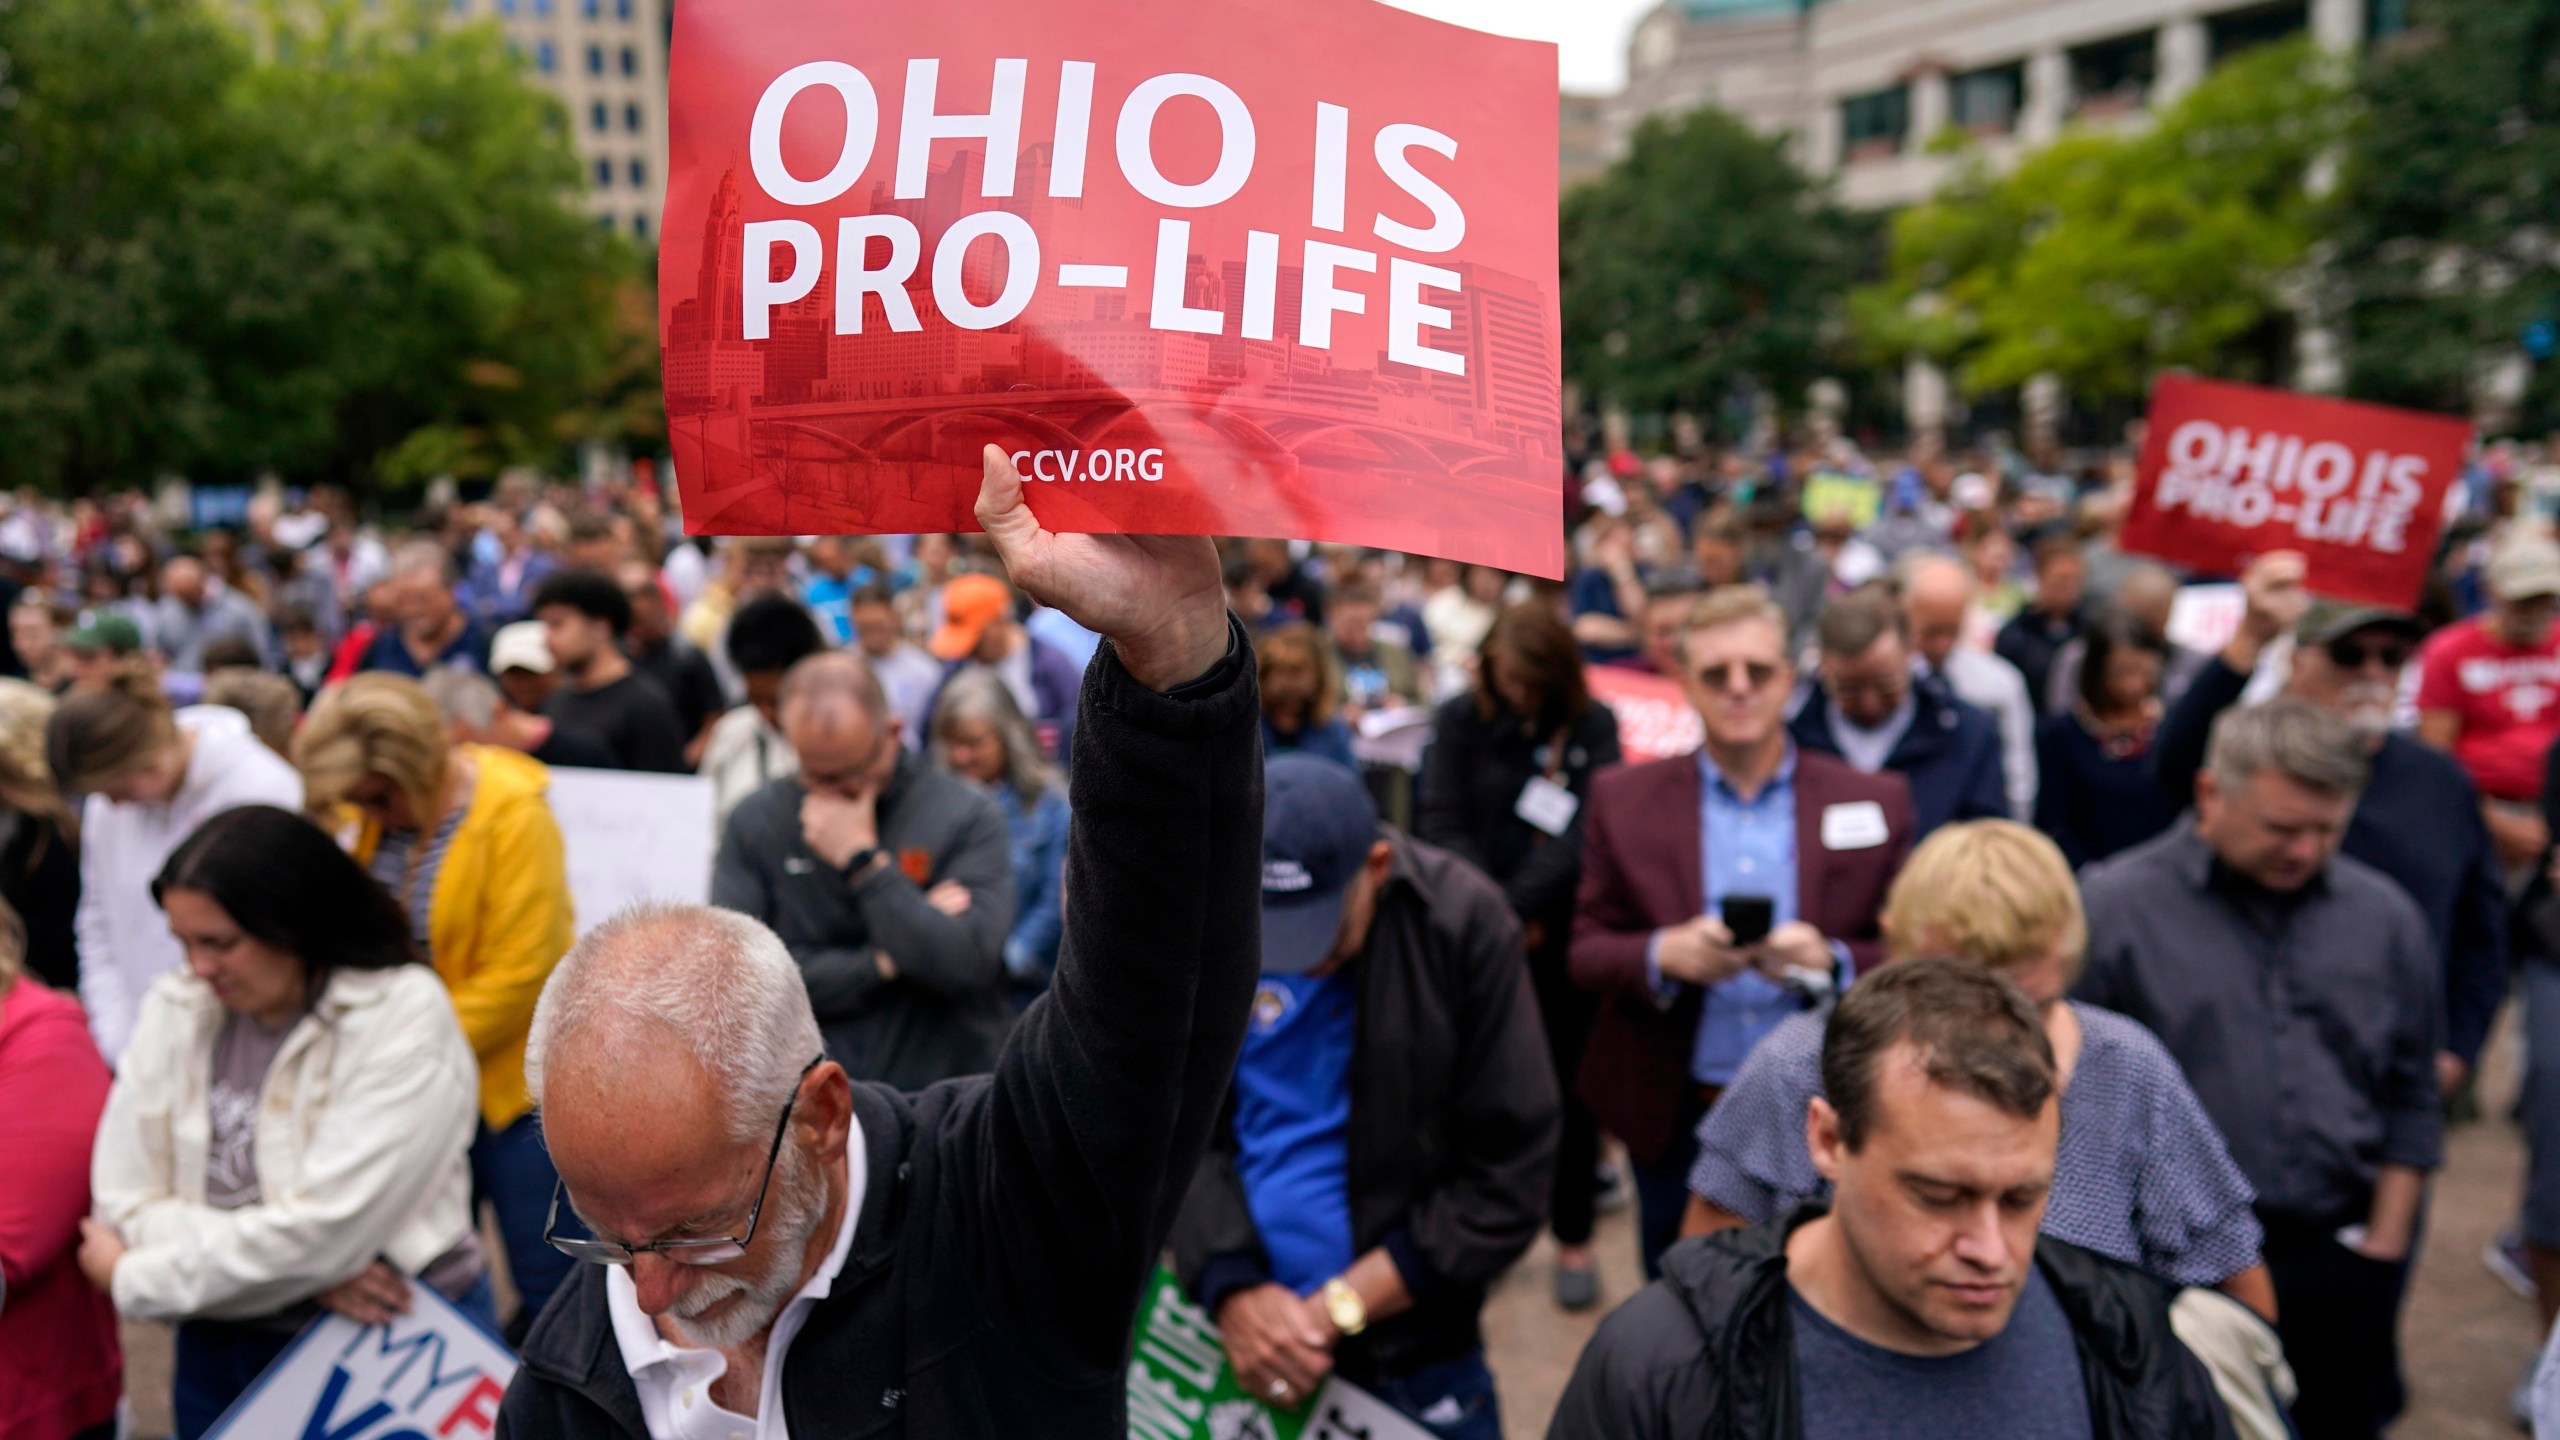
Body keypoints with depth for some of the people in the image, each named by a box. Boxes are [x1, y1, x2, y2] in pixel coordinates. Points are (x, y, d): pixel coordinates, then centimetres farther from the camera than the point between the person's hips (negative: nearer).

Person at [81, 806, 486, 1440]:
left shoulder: (404, 1018, -17)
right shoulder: (173, 1011, -1)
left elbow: (322, 1228, -20)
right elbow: (128, 1203, -5)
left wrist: (133, 1275, -8)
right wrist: (307, 1270, -19)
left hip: (391, 1343, -4)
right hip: (220, 1355, 4)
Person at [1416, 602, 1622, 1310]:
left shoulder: (1593, 727, -2)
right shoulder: (1459, 722, 1)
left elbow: (1583, 831, -12)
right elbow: (1440, 821, -6)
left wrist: (1517, 907, -20)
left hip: (1564, 933, 0)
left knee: (1570, 1085, 7)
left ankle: (1573, 1237, 21)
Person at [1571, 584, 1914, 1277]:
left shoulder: (1875, 803, 0)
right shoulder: (1623, 799, 1)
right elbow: (1586, 952, 0)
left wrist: (1832, 962, -20)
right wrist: (1663, 956, -21)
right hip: (1675, 1122, 1)